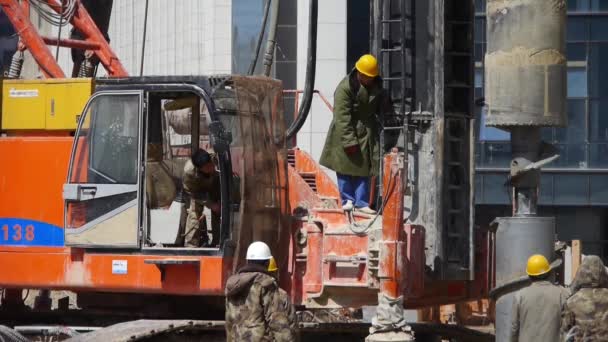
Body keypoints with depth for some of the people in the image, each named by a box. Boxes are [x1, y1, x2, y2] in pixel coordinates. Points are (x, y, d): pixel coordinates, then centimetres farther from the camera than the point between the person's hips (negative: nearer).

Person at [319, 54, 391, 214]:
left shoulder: (376, 85, 0)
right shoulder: (345, 88, -21)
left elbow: (383, 106, 16)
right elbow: (342, 117, -22)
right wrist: (349, 141, -24)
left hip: (367, 132, 5)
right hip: (346, 132, -5)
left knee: (364, 168, 4)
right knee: (345, 167, 1)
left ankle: (362, 202, 7)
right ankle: (348, 200, 11)